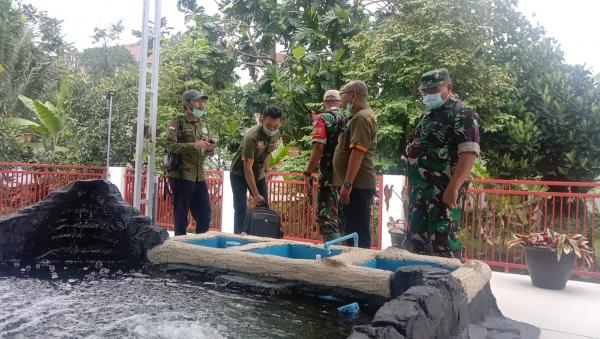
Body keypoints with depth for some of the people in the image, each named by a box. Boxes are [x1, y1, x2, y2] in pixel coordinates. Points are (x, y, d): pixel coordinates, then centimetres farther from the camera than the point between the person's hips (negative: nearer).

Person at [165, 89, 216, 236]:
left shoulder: (204, 123, 16)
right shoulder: (178, 122, -4)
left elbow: (209, 151, 19)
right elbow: (170, 146, -16)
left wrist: (211, 148, -4)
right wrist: (193, 145, -24)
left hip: (199, 177, 7)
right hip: (181, 176, -6)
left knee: (205, 215, 11)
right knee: (181, 216, 1)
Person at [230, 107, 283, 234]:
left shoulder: (276, 134, -10)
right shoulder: (251, 136, -30)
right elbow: (247, 169, -31)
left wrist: (266, 169, 5)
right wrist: (256, 194, -32)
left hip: (258, 174, 6)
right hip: (240, 174, -6)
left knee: (264, 207, 4)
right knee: (241, 208, -11)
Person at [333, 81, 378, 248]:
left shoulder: (361, 117, -13)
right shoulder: (359, 115, 19)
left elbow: (357, 152, -23)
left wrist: (347, 184, -25)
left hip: (357, 185, -10)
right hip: (357, 184, 11)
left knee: (358, 232, -6)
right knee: (352, 229, 16)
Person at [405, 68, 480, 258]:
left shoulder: (462, 114, -9)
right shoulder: (430, 114, 18)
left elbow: (469, 153, -19)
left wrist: (453, 187, -26)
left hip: (443, 191, -9)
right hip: (419, 189, 9)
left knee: (442, 242, -5)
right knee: (416, 239, 14)